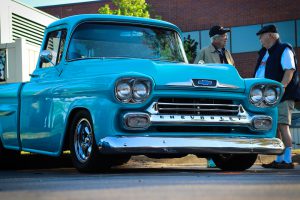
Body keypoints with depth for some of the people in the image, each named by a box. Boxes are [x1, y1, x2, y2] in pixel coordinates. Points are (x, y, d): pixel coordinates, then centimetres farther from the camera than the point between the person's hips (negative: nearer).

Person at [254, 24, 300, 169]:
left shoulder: (284, 50, -4)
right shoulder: (264, 53, 22)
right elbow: (259, 74, 29)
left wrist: (282, 86, -28)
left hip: (282, 96, -9)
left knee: (282, 126, -14)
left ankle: (287, 161, -14)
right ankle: (279, 160, 12)